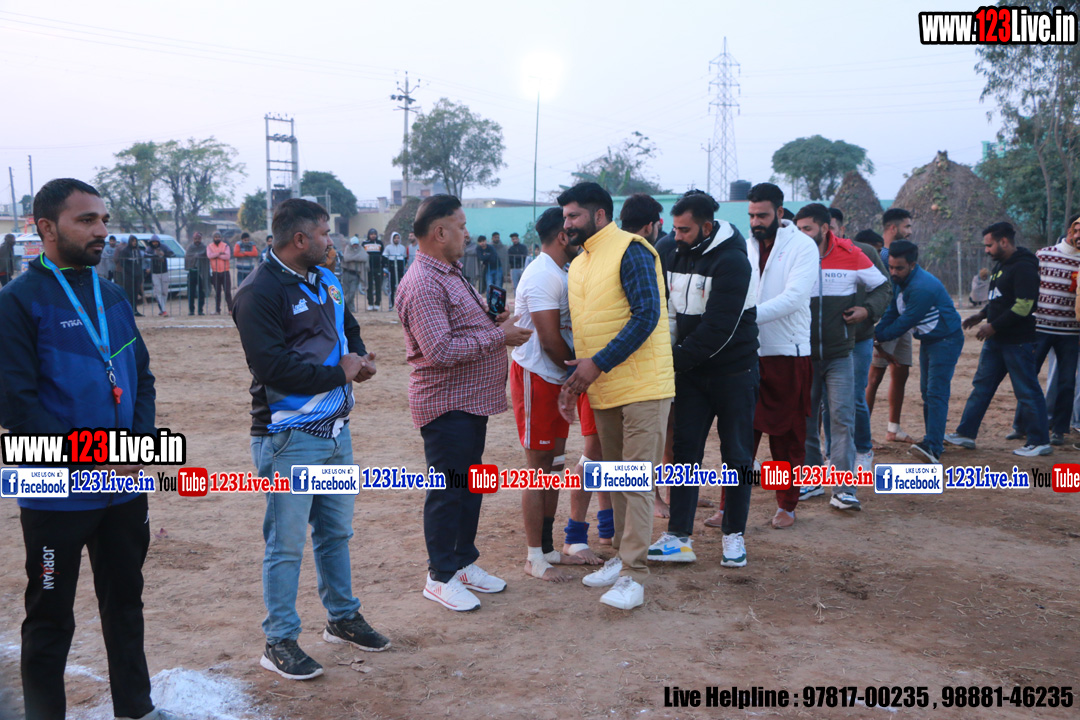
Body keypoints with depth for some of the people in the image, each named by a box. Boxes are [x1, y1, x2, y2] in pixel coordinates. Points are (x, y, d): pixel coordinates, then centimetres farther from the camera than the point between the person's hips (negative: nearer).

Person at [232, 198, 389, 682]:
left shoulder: (326, 280, 11)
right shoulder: (259, 292, -17)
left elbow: (348, 328, 24)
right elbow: (271, 365, -25)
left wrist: (359, 357, 1)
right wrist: (337, 373, -17)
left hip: (335, 427, 9)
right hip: (289, 436, -8)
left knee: (336, 531, 20)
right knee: (286, 542, 1)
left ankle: (343, 618, 36)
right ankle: (279, 642, 15)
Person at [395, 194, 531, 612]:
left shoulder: (449, 274, 15)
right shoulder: (422, 284, -20)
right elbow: (441, 350, -27)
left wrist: (494, 320, 6)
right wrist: (499, 335, -20)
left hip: (472, 400, 10)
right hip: (446, 404, -10)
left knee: (469, 485, 17)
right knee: (448, 491, 0)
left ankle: (464, 561, 31)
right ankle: (440, 577, 14)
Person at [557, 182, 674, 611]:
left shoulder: (630, 251, -11)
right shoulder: (578, 265, 16)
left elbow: (647, 315, -19)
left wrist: (598, 364, -19)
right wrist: (574, 381, 9)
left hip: (641, 386, -9)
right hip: (604, 390, 9)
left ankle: (633, 576, -4)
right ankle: (623, 556, 26)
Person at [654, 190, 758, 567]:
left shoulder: (732, 261, -18)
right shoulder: (674, 254, 4)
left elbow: (718, 328, -23)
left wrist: (676, 361, -20)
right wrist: (670, 357, 0)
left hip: (733, 370, -5)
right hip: (691, 370, 6)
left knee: (737, 454, 5)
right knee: (685, 451, 3)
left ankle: (734, 534, 17)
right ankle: (679, 537, 6)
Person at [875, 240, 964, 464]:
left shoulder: (923, 288, -29)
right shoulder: (900, 282, 1)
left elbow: (905, 322, -25)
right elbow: (892, 312, 4)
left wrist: (880, 336, -14)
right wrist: (875, 332, -10)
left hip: (946, 340, -10)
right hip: (928, 340, 10)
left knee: (936, 393, -18)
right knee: (927, 391, 13)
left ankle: (933, 448, -25)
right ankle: (934, 436, 24)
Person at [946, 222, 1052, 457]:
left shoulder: (1024, 267, -17)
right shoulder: (1001, 265, 13)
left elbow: (1023, 306, -23)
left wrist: (994, 326, -20)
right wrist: (982, 314, 9)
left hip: (1018, 342, -10)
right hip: (996, 340, 10)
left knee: (1027, 391, -1)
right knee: (981, 386, 11)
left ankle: (1040, 442, 9)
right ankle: (966, 434, 17)